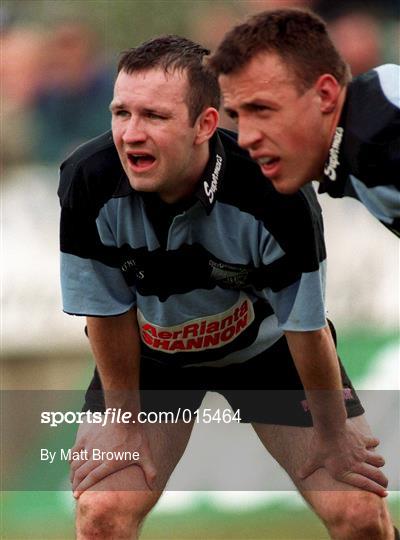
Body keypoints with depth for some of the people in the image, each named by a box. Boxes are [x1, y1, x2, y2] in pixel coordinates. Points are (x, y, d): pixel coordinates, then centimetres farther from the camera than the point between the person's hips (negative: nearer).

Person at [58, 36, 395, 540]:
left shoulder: (275, 190, -35)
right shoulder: (88, 182, -30)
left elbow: (306, 327, -22)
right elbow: (108, 310, -14)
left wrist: (332, 439, -10)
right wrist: (123, 424, -6)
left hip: (265, 346, -1)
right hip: (152, 355, 1)